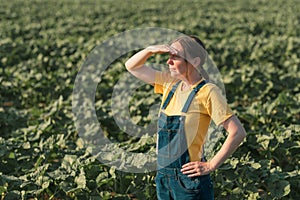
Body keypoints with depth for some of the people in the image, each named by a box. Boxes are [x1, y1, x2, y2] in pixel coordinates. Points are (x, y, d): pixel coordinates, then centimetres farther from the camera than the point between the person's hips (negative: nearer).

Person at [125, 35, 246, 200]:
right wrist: (151, 50, -3)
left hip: (190, 180, -6)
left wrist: (211, 165, -14)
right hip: (164, 176, 7)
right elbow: (132, 66, 16)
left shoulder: (207, 92, -12)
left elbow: (238, 132, -16)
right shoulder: (170, 84, 6)